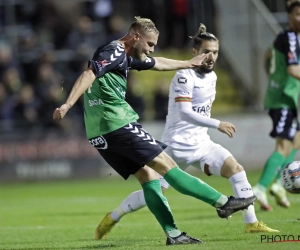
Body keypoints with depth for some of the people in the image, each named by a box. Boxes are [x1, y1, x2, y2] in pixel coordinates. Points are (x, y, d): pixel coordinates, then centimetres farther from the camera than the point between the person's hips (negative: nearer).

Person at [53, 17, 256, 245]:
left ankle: (173, 233, 5)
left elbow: (158, 63, 37)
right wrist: (68, 104, -37)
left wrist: (189, 64, 49)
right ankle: (222, 202, -3)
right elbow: (88, 75, -24)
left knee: (147, 174, 9)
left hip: (100, 134, 10)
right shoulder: (114, 52, -10)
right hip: (118, 124, -10)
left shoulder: (126, 56, 20)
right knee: (166, 165, -6)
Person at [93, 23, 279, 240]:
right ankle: (112, 218, 18)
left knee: (236, 169, -13)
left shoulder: (211, 76, 8)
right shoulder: (185, 76, -17)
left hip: (200, 143, 7)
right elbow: (185, 112, -27)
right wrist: (218, 124, -32)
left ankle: (252, 224, -11)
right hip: (177, 145, -7)